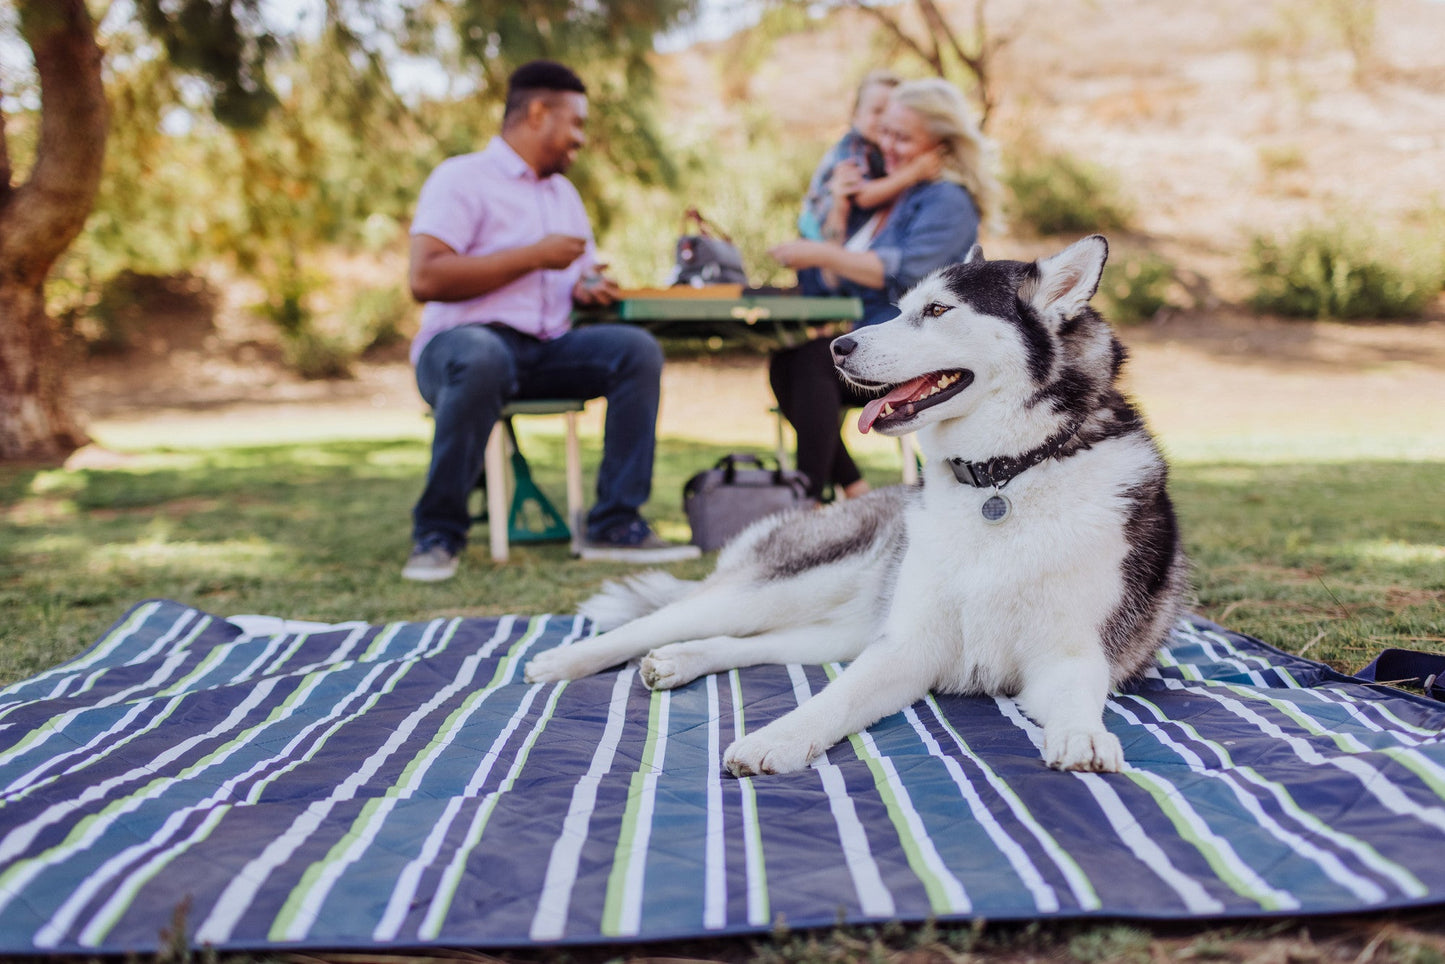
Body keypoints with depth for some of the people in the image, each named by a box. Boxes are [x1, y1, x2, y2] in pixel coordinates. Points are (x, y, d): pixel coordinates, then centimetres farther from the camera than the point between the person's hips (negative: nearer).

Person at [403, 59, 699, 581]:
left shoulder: (564, 193, 24)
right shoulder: (461, 178, -1)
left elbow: (582, 273, 29)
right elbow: (426, 279, -15)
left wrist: (588, 288, 1)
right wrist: (535, 256, -11)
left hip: (547, 350, 7)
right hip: (463, 341, -6)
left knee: (637, 348, -18)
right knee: (481, 360, -41)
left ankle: (615, 526, -19)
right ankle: (437, 534, -25)